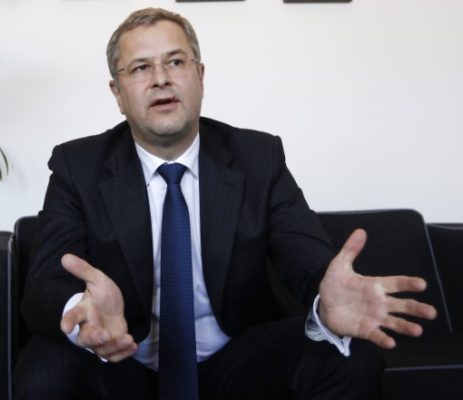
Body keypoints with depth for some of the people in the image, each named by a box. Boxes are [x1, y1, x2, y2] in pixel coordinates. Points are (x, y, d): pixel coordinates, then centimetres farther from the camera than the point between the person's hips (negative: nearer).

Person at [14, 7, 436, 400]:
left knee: (353, 360, -25)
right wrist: (84, 313, -42)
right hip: (122, 365, 0)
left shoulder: (259, 158, -3)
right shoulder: (78, 166, -5)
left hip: (236, 363, 1)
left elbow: (310, 257, -13)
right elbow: (44, 287, -16)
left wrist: (328, 300, -40)